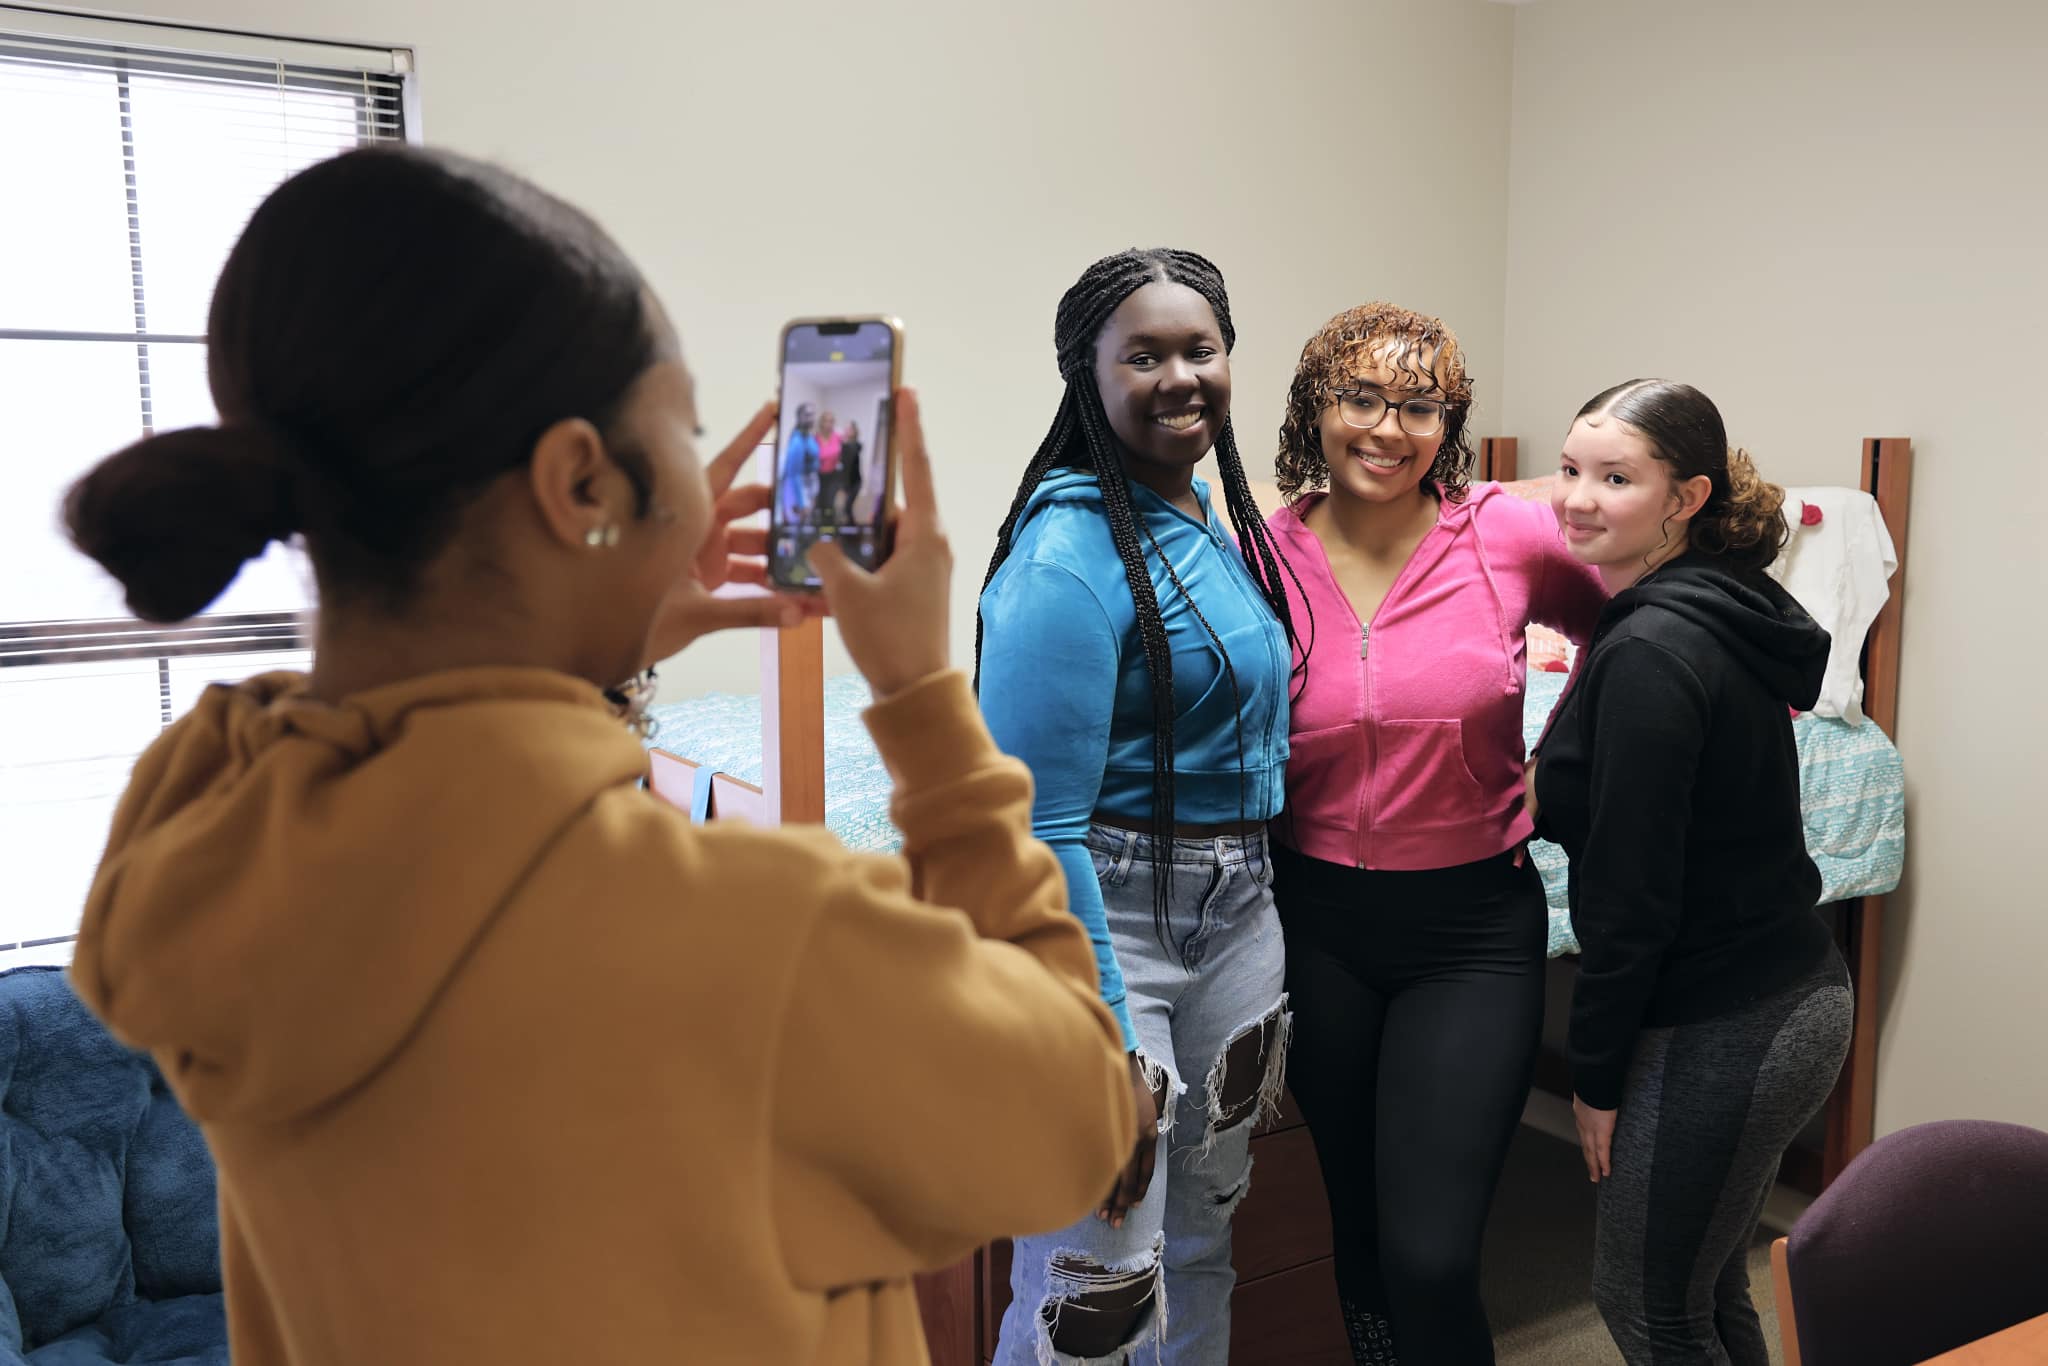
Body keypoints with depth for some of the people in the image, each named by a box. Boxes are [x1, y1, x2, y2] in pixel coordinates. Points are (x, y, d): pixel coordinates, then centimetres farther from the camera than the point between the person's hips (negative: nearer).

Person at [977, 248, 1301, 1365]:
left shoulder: (1212, 515, 9)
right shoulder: (1072, 554, -19)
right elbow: (1037, 829, -22)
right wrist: (1104, 1049, -22)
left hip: (1237, 910, 9)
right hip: (1104, 920, -8)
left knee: (1203, 1240, 23)